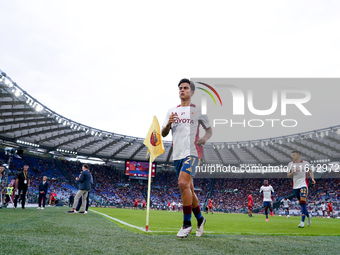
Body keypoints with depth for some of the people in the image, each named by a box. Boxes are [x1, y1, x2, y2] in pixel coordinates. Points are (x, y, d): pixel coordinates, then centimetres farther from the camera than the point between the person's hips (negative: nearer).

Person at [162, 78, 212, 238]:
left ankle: (187, 224, -10)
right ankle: (200, 219, 30)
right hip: (177, 154, 5)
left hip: (192, 152, -5)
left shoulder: (197, 110, 7)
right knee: (188, 188, 10)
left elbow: (209, 129, 13)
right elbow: (163, 134, 12)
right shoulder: (172, 111, 16)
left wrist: (205, 138, -9)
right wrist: (168, 124, -9)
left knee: (183, 183, -22)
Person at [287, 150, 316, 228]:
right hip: (295, 186, 4)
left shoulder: (305, 163, 1)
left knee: (303, 202, -16)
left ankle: (302, 221, -14)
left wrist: (312, 179, 0)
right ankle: (308, 215, 36)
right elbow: (288, 175, 6)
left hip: (303, 185, -3)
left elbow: (310, 171, 16)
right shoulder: (290, 164, 6)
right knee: (301, 203, 11)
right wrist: (293, 172, -14)